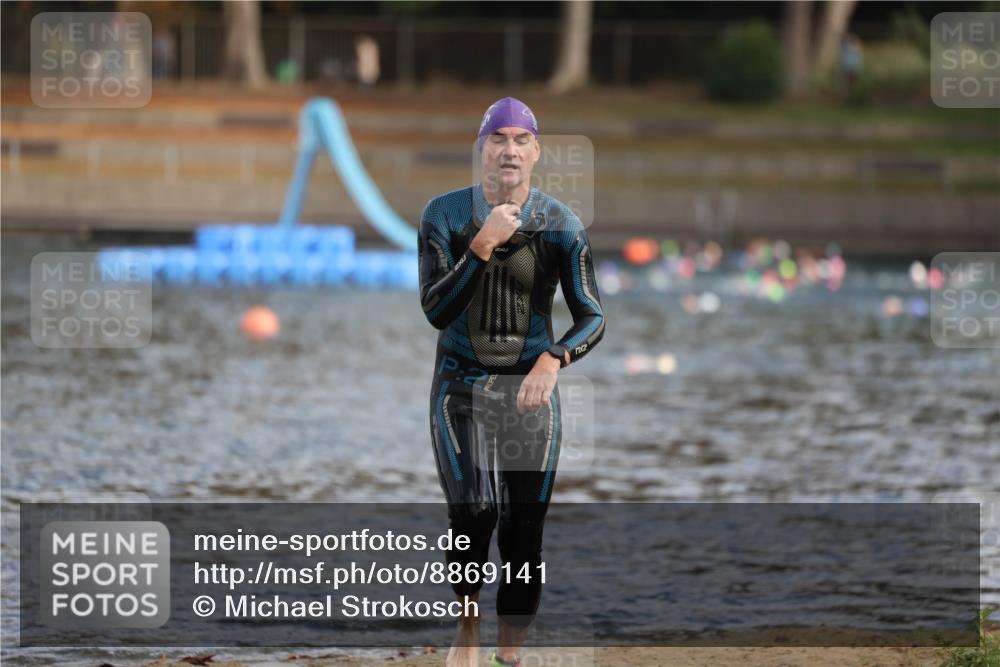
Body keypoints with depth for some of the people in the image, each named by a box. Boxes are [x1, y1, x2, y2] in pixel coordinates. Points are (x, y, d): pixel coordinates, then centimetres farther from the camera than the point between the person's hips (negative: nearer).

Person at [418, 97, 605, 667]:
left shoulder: (561, 225, -2)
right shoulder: (446, 214, -2)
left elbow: (593, 317, -5)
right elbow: (435, 310, -11)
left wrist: (552, 360, -24)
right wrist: (482, 246, -23)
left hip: (530, 391, 1)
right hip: (461, 386, -1)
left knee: (523, 537, -2)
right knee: (474, 509, -21)